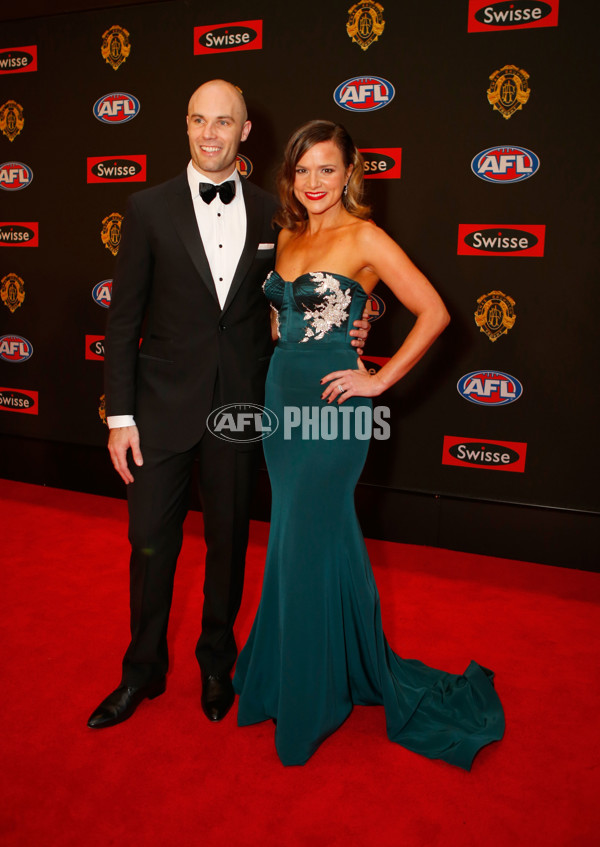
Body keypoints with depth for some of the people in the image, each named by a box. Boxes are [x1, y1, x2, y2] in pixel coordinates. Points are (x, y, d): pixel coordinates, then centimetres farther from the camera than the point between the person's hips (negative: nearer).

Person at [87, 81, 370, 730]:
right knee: (151, 543, 7)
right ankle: (143, 670, 31)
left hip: (239, 407, 2)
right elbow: (123, 318, -3)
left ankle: (217, 664, 37)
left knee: (229, 540, 14)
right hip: (165, 406, -1)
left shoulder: (271, 213, 4)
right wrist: (120, 415, -7)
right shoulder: (149, 208, -1)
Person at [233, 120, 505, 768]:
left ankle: (313, 696, 22)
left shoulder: (364, 238, -9)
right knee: (290, 537, 16)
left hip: (332, 407, -7)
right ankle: (284, 670, 36)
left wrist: (379, 380, -12)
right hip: (282, 398, 7)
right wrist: (281, 348, 10)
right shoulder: (287, 236, 12)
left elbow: (433, 312, -11)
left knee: (310, 543, 0)